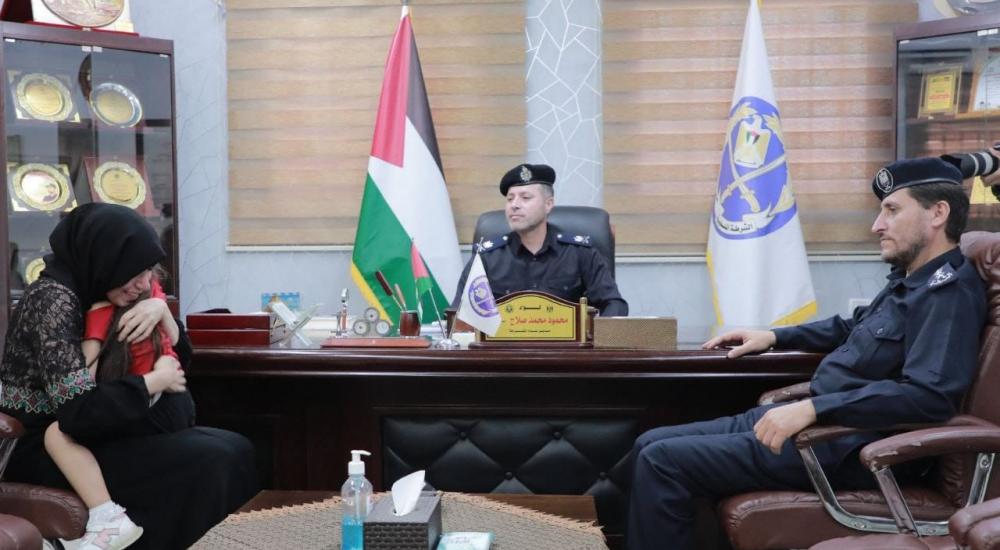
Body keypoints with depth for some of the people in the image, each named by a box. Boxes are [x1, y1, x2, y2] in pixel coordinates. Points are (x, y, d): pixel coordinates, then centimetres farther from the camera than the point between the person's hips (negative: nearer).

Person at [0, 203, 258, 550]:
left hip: (85, 434, 9)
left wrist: (161, 309, -8)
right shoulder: (53, 299, -19)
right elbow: (80, 413, -28)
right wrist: (152, 383, -15)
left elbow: (179, 362, 10)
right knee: (207, 463, -22)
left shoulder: (92, 291, 7)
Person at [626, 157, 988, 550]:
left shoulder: (948, 293, -15)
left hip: (848, 447, -10)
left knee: (662, 462, -17)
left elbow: (930, 396, -30)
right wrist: (773, 337, 25)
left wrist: (813, 408, -32)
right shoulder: (909, 281, 16)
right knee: (650, 446, 4)